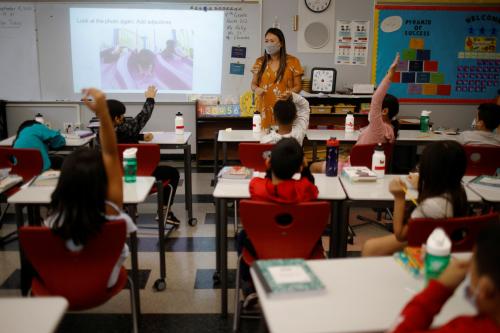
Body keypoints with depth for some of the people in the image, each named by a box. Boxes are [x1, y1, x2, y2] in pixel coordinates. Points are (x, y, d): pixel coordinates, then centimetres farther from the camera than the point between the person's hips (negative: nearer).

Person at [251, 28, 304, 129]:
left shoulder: (292, 62, 0)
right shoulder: (260, 62, 8)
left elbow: (298, 86, 3)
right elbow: (253, 83, 14)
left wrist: (290, 93, -18)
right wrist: (256, 89, -9)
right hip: (264, 110, 2)